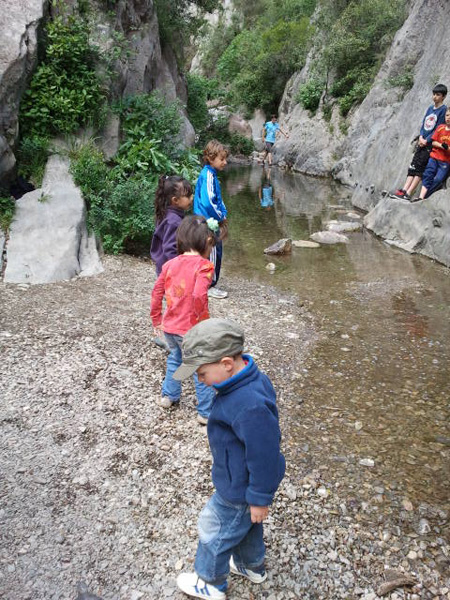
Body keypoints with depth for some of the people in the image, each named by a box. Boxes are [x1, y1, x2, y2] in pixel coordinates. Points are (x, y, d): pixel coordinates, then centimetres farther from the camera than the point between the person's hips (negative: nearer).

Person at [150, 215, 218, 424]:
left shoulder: (170, 264, 3)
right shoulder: (203, 266, -14)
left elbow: (156, 292, 8)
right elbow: (199, 297, -26)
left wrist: (156, 319, 19)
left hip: (169, 327, 6)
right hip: (190, 330, -6)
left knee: (174, 359, 31)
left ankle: (169, 396, 44)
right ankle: (206, 412, 19)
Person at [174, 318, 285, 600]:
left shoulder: (249, 406, -41)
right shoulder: (252, 377, -9)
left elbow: (264, 455, -31)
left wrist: (260, 498, -17)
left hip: (238, 490, -9)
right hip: (241, 478, 9)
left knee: (215, 531, 16)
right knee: (246, 524, 31)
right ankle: (252, 566, 56)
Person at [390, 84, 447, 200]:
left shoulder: (443, 110, -6)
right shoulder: (430, 108, 15)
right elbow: (423, 124, 13)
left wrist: (426, 141, -13)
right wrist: (421, 137, -4)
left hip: (430, 144, -7)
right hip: (422, 142, 7)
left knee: (420, 167, -12)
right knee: (413, 165, -1)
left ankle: (408, 193, -15)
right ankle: (404, 190, -7)